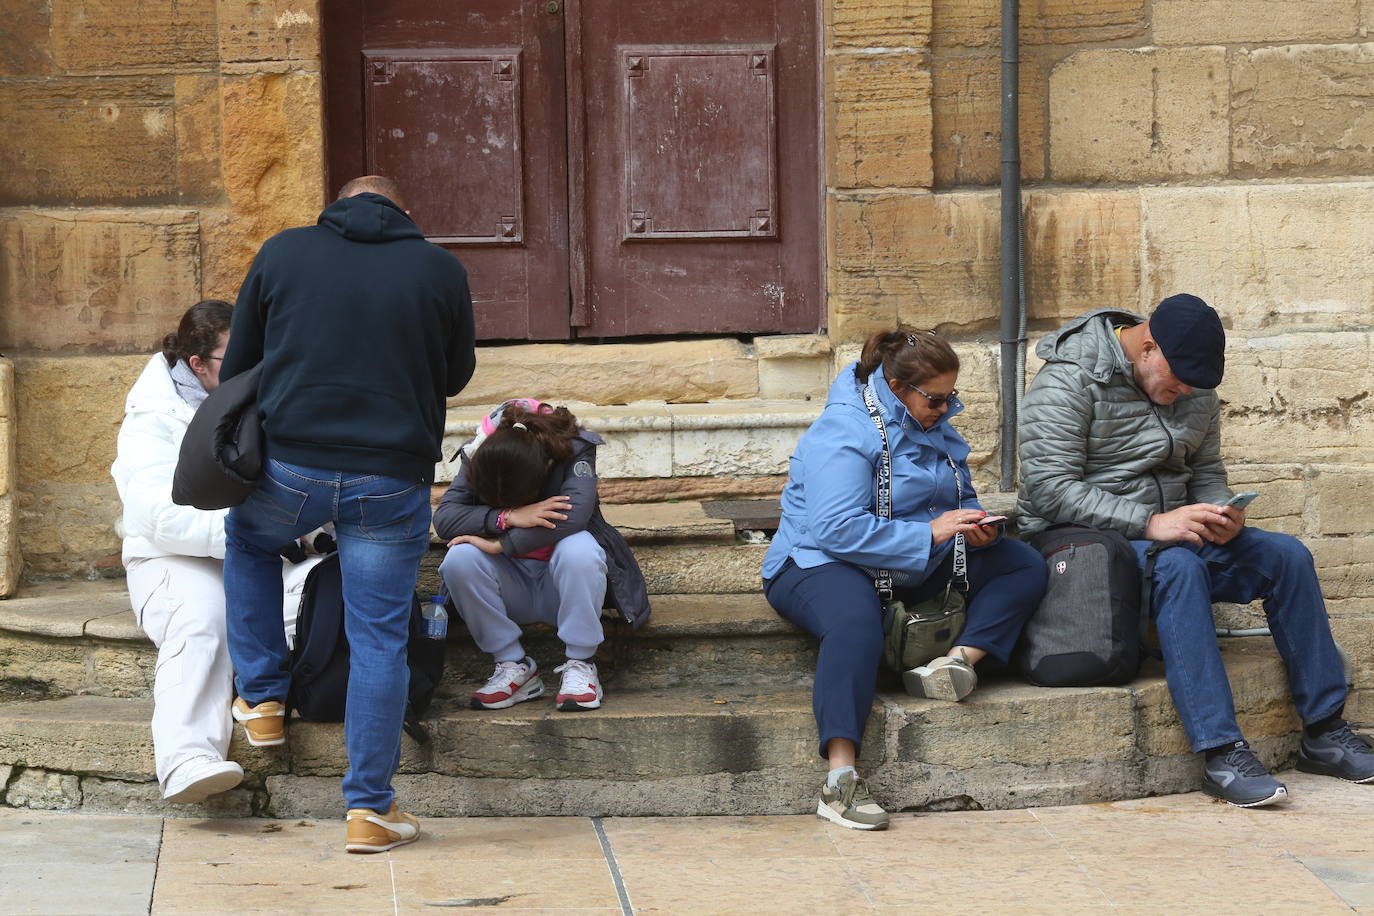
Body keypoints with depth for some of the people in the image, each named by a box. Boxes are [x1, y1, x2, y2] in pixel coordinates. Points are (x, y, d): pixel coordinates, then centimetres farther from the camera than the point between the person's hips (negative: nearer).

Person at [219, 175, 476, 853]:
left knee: (246, 542, 33)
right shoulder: (439, 269, 3)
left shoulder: (282, 252, 4)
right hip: (391, 481, -1)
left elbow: (236, 366, 11)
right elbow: (456, 375, 15)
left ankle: (262, 700, 32)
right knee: (379, 639, 6)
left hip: (289, 467, 1)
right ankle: (370, 808, 5)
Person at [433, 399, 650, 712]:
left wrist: (501, 544, -33)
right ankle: (514, 665, -15)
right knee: (459, 558, -28)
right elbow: (444, 518, -24)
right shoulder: (478, 459, -13)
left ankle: (581, 663, -19)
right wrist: (508, 517, -38)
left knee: (578, 550, -35)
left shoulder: (573, 451, -20)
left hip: (562, 586, -2)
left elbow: (575, 513, -35)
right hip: (512, 589, 2)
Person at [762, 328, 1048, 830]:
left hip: (914, 567, 9)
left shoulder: (936, 427, 10)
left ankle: (959, 659, -27)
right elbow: (838, 529, -28)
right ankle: (841, 779, -52)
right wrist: (930, 532, -27)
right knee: (856, 623, -43)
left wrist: (978, 529, -5)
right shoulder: (844, 432, -18)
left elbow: (962, 499, 21)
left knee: (1025, 565, -5)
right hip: (821, 563, -8)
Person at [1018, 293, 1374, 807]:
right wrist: (1150, 524, -29)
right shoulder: (1070, 381, -15)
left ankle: (1324, 732, -6)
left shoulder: (1196, 389, 8)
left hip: (1170, 531, 7)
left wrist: (1222, 515, -9)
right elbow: (1049, 487, -23)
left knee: (1287, 556, -11)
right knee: (1178, 567, -37)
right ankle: (1221, 754, -40)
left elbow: (1207, 472, 17)